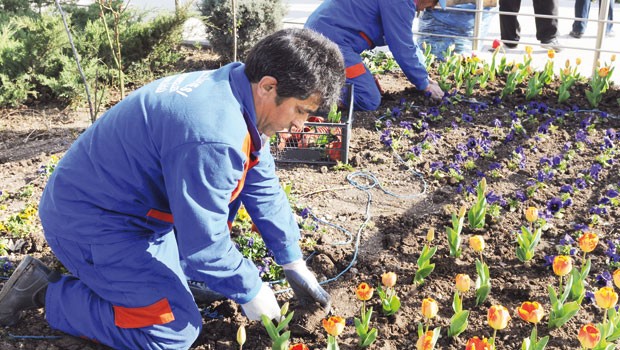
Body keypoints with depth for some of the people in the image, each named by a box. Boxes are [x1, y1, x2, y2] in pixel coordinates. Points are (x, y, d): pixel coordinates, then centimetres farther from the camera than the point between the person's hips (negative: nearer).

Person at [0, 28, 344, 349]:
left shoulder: (234, 89, -3)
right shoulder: (212, 137, -35)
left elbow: (264, 188, 5)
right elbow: (204, 242, -27)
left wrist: (293, 263, 8)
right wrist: (250, 292, -10)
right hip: (89, 223, -10)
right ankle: (44, 291, 0)